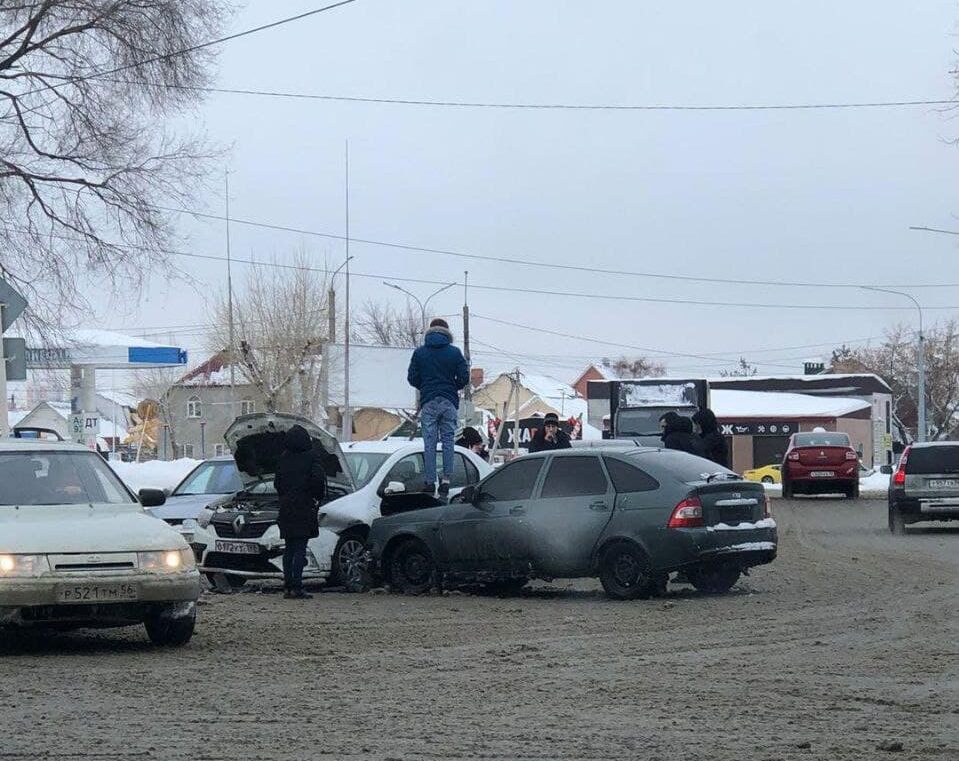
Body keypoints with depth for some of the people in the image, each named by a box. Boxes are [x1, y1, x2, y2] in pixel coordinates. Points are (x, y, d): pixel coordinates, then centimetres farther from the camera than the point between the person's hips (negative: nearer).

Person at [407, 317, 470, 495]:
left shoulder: (419, 353, 2)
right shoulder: (454, 353, 0)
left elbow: (412, 378, 3)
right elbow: (464, 378, -1)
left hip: (428, 402, 0)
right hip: (449, 402, 0)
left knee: (429, 443, 1)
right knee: (448, 441, 6)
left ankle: (430, 481, -3)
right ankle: (446, 478, 0)